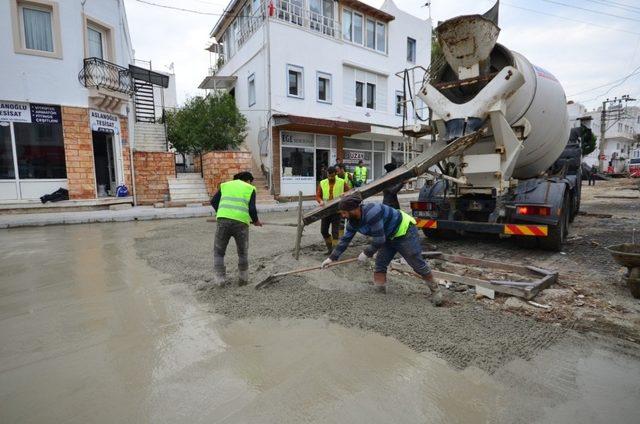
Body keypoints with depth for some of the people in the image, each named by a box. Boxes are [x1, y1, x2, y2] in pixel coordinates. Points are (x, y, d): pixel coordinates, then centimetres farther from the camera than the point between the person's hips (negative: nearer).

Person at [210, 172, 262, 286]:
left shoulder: (225, 185, 22)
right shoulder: (250, 189, 14)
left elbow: (214, 202, 11)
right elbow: (252, 209, 1)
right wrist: (256, 220, 20)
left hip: (223, 221, 1)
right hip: (241, 223, -1)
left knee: (218, 252, 18)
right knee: (243, 252, 21)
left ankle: (219, 279, 13)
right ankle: (243, 278, 25)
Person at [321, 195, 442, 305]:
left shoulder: (371, 213, -36)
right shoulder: (353, 221, -7)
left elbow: (379, 240, -32)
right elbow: (345, 240, 0)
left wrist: (367, 253, -18)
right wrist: (332, 258, 0)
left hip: (404, 231, -8)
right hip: (389, 236, 9)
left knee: (418, 264, 1)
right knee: (380, 264, 3)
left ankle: (435, 291, 20)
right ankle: (379, 293, 13)